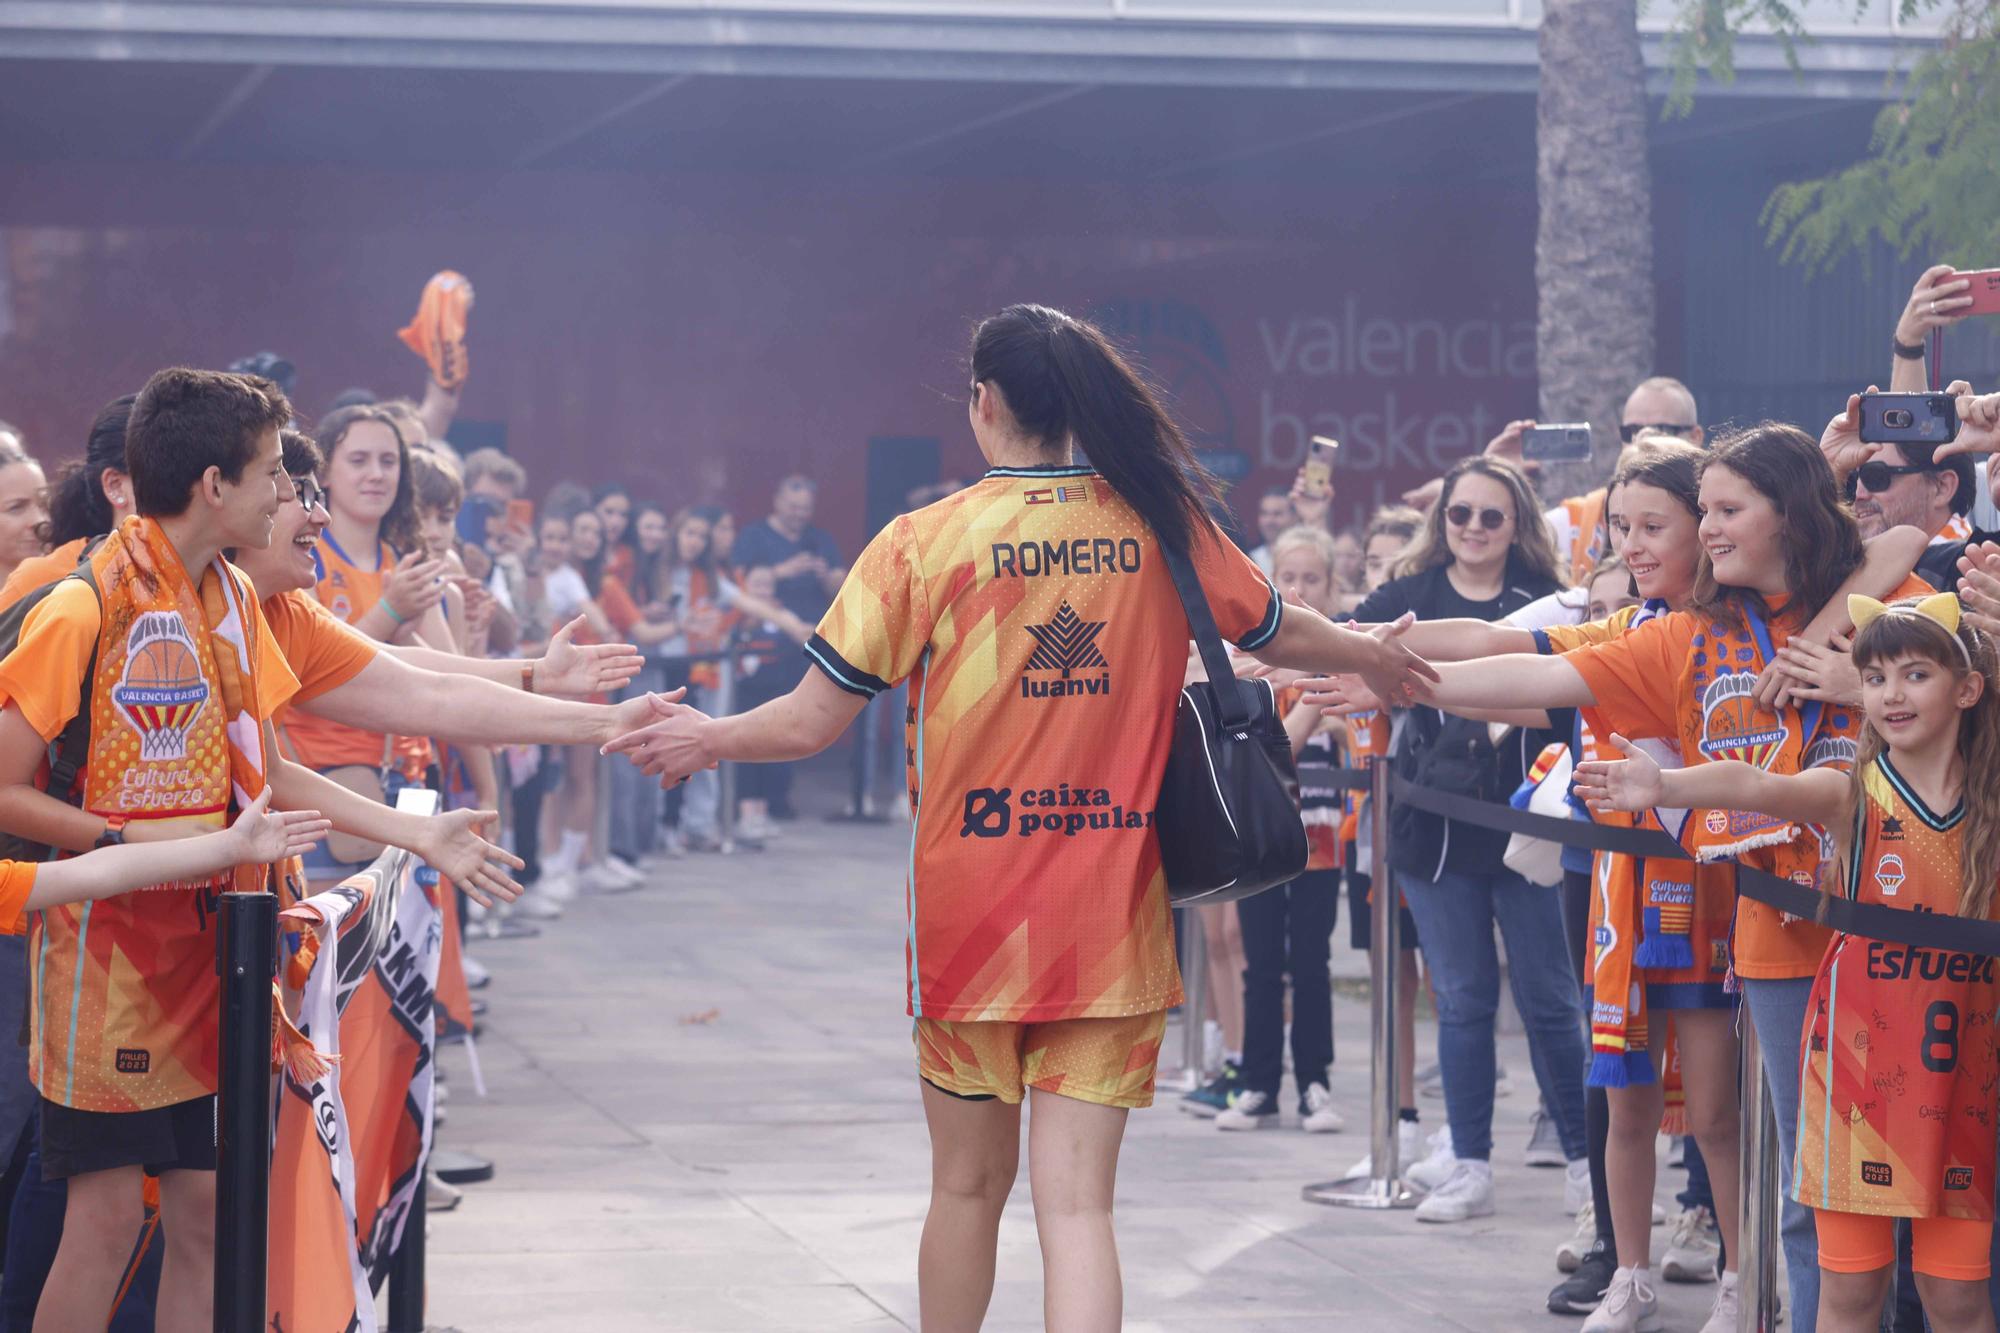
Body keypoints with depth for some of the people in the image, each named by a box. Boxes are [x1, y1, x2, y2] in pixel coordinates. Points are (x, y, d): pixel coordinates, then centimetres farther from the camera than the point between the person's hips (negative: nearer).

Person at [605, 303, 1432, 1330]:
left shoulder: (924, 541, -7)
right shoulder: (1160, 524, 0)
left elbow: (810, 723, -6)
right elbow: (1281, 636, 17)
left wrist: (706, 738, 15)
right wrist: (1373, 654, 39)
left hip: (968, 914, -1)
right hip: (1111, 925, 1)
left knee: (968, 1184, 18)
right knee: (1077, 1202, -1)